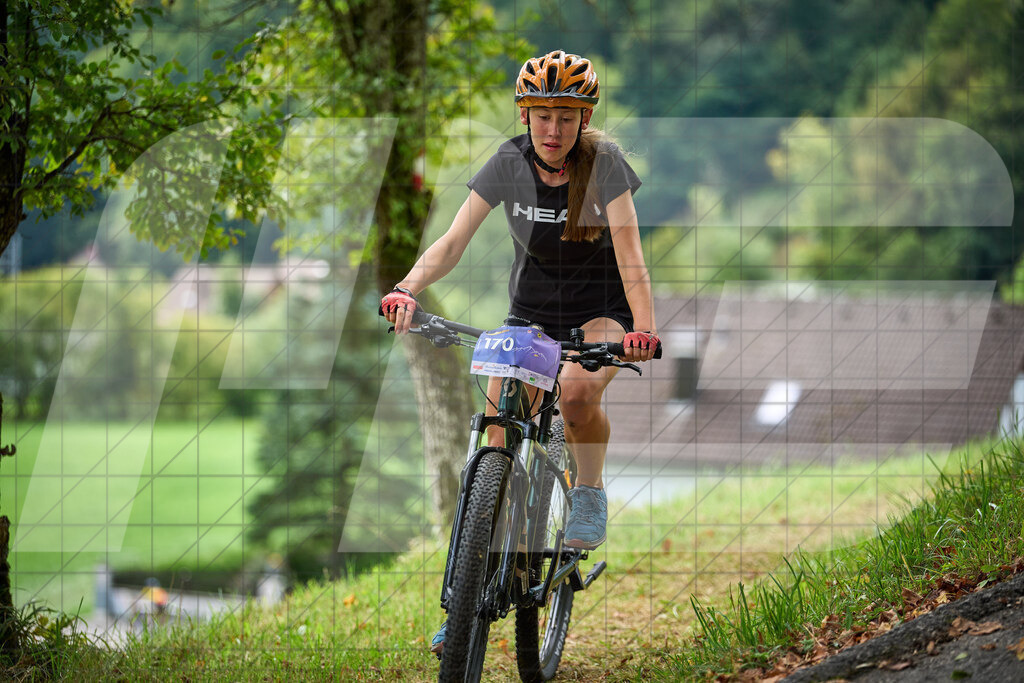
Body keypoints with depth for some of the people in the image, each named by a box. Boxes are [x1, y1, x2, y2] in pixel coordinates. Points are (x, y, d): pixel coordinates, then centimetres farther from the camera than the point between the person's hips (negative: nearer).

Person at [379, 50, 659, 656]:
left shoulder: (603, 161, -17)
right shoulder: (510, 163, -11)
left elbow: (629, 251, -25)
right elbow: (454, 241, -14)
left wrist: (644, 327, -39)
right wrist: (408, 288, -32)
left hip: (601, 314, -3)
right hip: (530, 312, 3)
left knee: (578, 389, -36)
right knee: (499, 439, -9)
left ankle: (590, 494, -8)